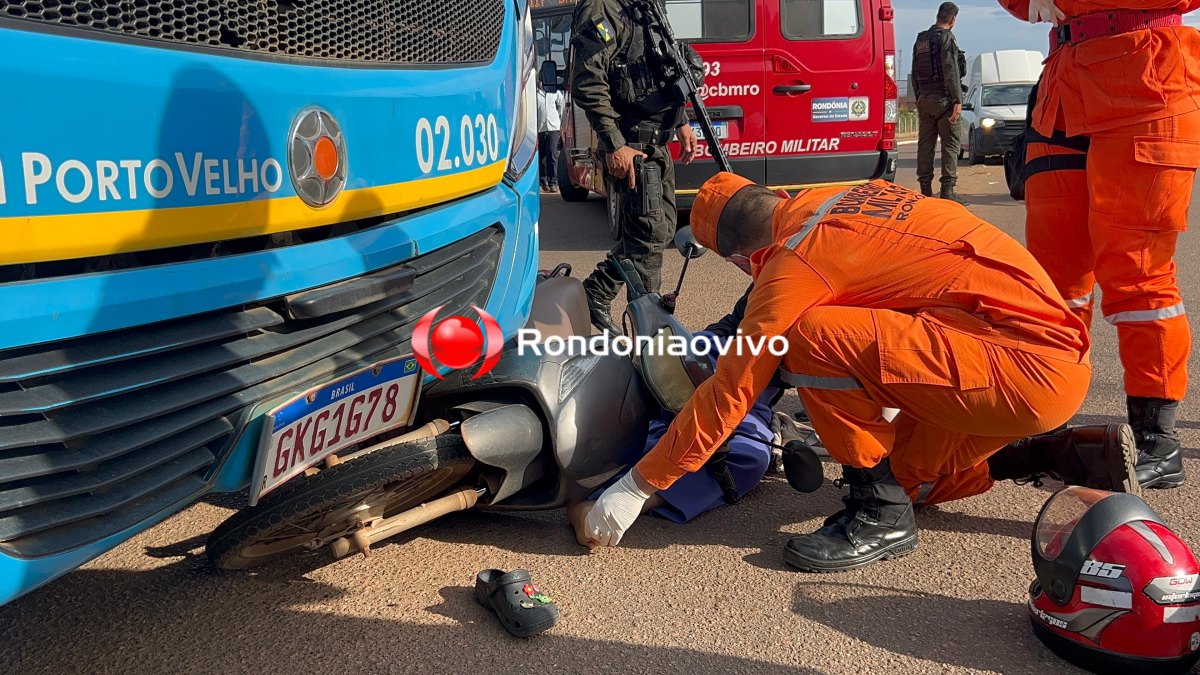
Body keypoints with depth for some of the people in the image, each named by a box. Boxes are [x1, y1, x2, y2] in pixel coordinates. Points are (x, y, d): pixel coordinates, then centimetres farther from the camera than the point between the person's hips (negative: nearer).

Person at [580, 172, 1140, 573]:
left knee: (809, 339, -20)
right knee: (908, 473, 23)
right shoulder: (833, 200, 9)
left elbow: (731, 390, -12)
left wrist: (638, 485, -3)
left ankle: (880, 514, -5)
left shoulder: (796, 262, -15)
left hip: (1029, 369, -10)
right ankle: (1081, 457, 22)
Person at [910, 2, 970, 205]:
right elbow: (951, 72, -15)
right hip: (944, 99, -7)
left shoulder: (920, 40, 15)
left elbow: (914, 73, 18)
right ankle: (947, 190, -8)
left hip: (924, 99, 7)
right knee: (950, 144, -4)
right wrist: (957, 100, -15)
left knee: (925, 144, 8)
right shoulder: (947, 38, -8)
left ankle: (925, 190, 10)